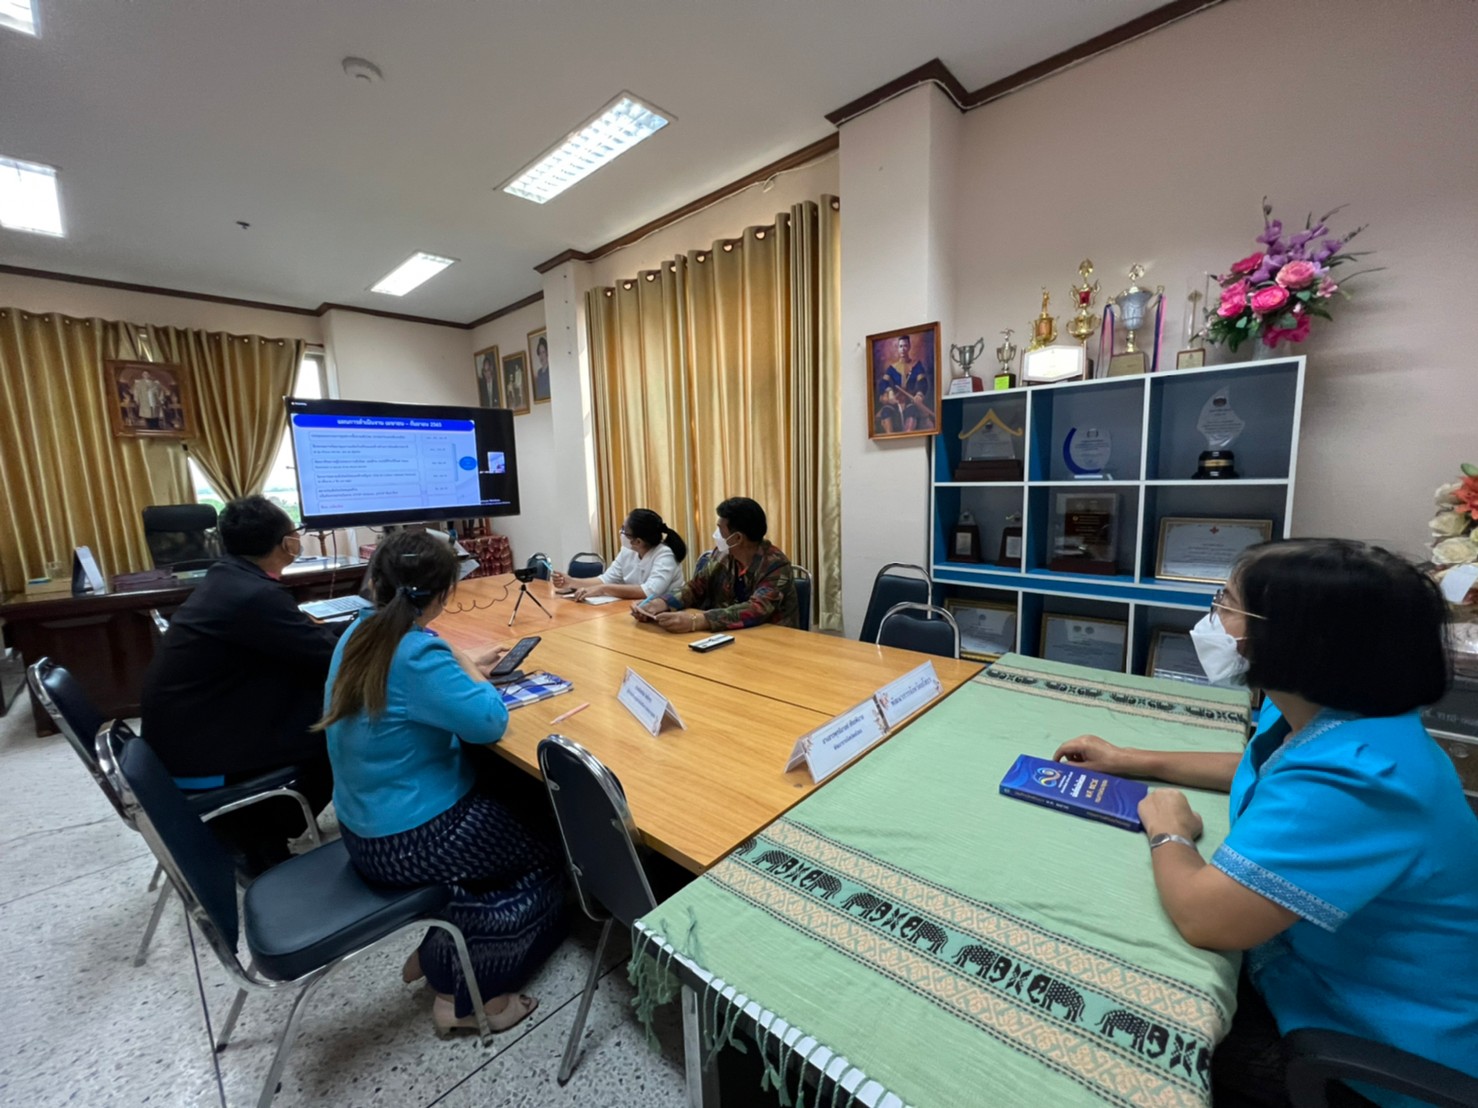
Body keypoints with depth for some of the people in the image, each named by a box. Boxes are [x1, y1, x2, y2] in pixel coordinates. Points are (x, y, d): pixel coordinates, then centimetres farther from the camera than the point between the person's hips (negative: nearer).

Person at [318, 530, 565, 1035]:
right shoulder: (417, 653, -30)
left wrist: (465, 665, 12)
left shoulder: (360, 632, -1)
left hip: (366, 826, 9)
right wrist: (467, 669, -12)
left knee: (516, 820, 23)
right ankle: (463, 993, 18)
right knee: (546, 865, 10)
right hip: (407, 840, -9)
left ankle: (439, 952, 27)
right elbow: (488, 722, -27)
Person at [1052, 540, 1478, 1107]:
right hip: (1322, 977, 8)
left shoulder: (1349, 778, -40)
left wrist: (1167, 831, -18)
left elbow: (1201, 916, -39)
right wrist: (1134, 761, 9)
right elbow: (1259, 769, 17)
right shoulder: (1328, 716, -6)